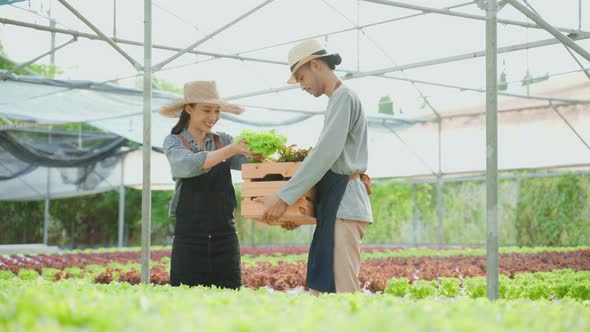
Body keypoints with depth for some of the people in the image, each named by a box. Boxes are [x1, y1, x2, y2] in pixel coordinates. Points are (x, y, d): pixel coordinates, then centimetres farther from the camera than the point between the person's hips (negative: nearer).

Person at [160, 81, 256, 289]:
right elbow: (190, 165, -19)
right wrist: (230, 150, -29)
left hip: (225, 235, 3)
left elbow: (249, 162, -6)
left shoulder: (224, 141, 11)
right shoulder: (174, 142, 2)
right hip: (189, 238, -3)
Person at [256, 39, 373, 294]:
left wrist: (284, 198, -19)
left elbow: (326, 153, -19)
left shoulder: (343, 97, -8)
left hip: (343, 206, -10)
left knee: (341, 290, -12)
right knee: (320, 288, 6)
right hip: (335, 204, 10)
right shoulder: (339, 100, 23)